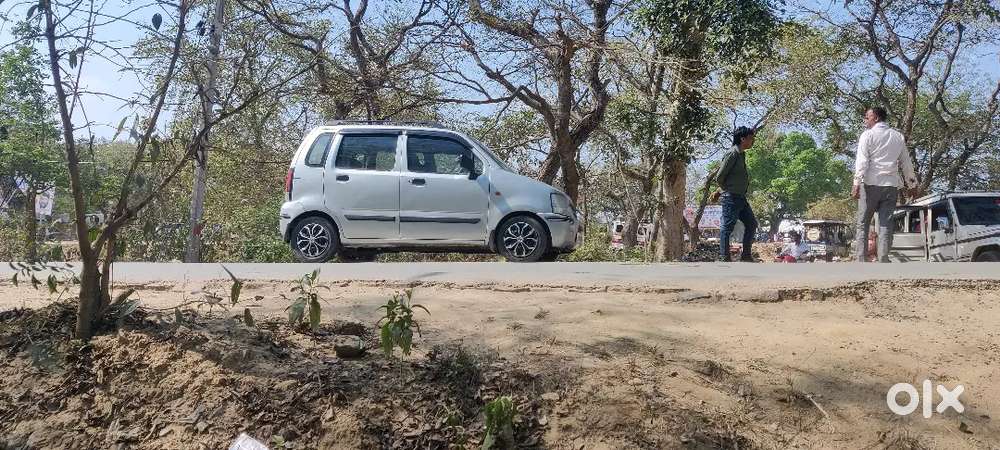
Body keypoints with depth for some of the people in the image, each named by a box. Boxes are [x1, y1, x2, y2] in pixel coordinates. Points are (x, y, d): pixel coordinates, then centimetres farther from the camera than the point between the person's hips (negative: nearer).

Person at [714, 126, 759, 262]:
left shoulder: (741, 155, 15)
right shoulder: (732, 154, -14)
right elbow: (719, 177, -15)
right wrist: (728, 191, -2)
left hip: (741, 198, 10)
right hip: (731, 198, -10)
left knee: (752, 224, 12)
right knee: (727, 228, -5)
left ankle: (746, 256, 17)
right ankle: (724, 258, -1)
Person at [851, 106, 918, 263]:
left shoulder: (868, 135, 2)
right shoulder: (898, 136, 15)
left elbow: (862, 161, -8)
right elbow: (906, 162, 20)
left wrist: (857, 183, -14)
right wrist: (910, 181, 30)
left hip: (871, 184, -3)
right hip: (891, 185, 4)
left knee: (863, 223, 0)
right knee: (886, 224, 0)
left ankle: (862, 260, -8)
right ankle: (883, 260, -9)